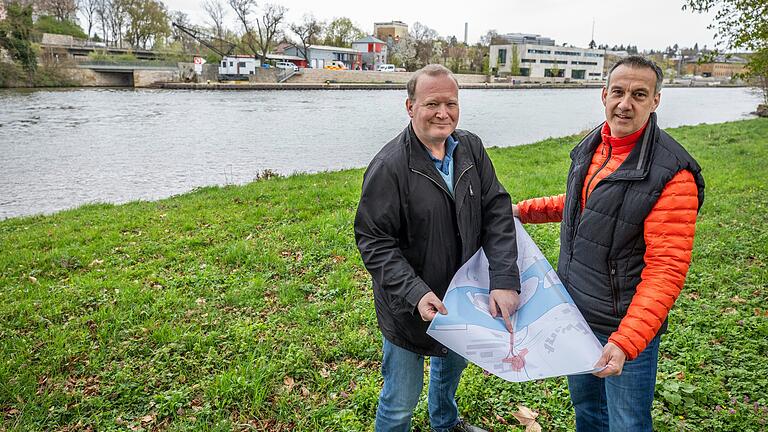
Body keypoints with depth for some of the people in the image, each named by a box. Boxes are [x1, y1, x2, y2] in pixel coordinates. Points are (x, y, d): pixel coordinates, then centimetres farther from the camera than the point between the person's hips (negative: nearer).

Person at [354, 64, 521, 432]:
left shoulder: (471, 148, -6)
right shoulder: (389, 166, -24)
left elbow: (496, 211, -9)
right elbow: (374, 241, -21)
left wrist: (505, 279, -20)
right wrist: (414, 294, -32)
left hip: (462, 294, 7)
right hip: (408, 306, -6)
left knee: (453, 363, 32)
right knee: (402, 399, 9)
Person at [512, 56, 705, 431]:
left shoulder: (672, 174, -22)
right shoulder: (589, 148, 2)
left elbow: (666, 270, -25)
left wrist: (625, 342, -31)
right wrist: (525, 210, 19)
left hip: (624, 328, -6)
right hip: (574, 313, 7)